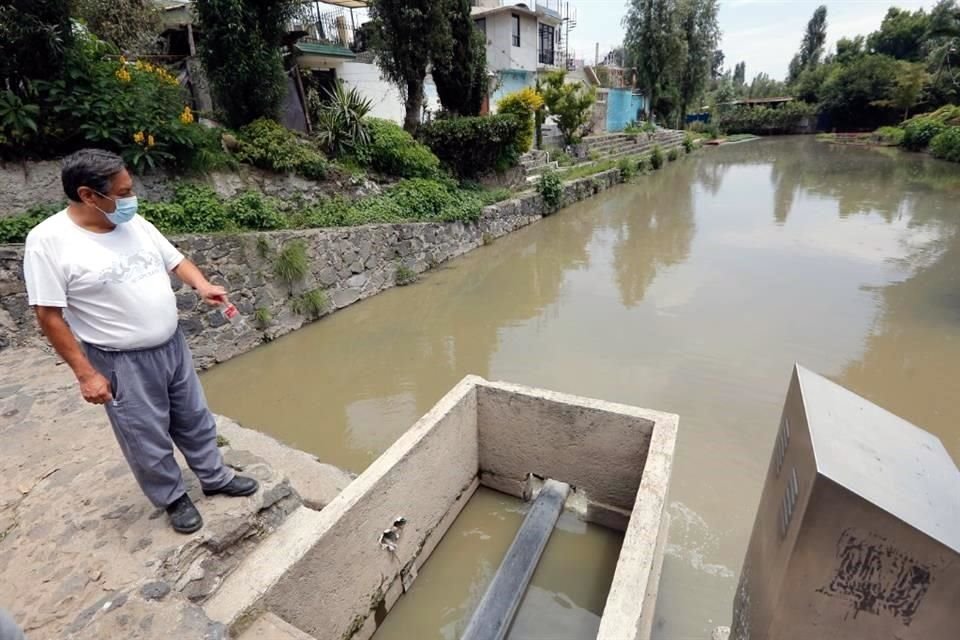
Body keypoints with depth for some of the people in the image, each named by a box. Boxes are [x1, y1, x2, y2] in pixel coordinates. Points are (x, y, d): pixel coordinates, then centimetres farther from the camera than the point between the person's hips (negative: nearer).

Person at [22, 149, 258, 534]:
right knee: (148, 440, 11)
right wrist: (86, 373, -15)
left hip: (172, 346, 6)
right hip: (122, 363, -5)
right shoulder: (49, 241, -17)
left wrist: (203, 287, -12)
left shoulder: (135, 224, -1)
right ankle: (172, 498, 34)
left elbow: (176, 260, 10)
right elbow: (49, 316, -15)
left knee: (194, 419, 19)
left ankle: (215, 478, 39)